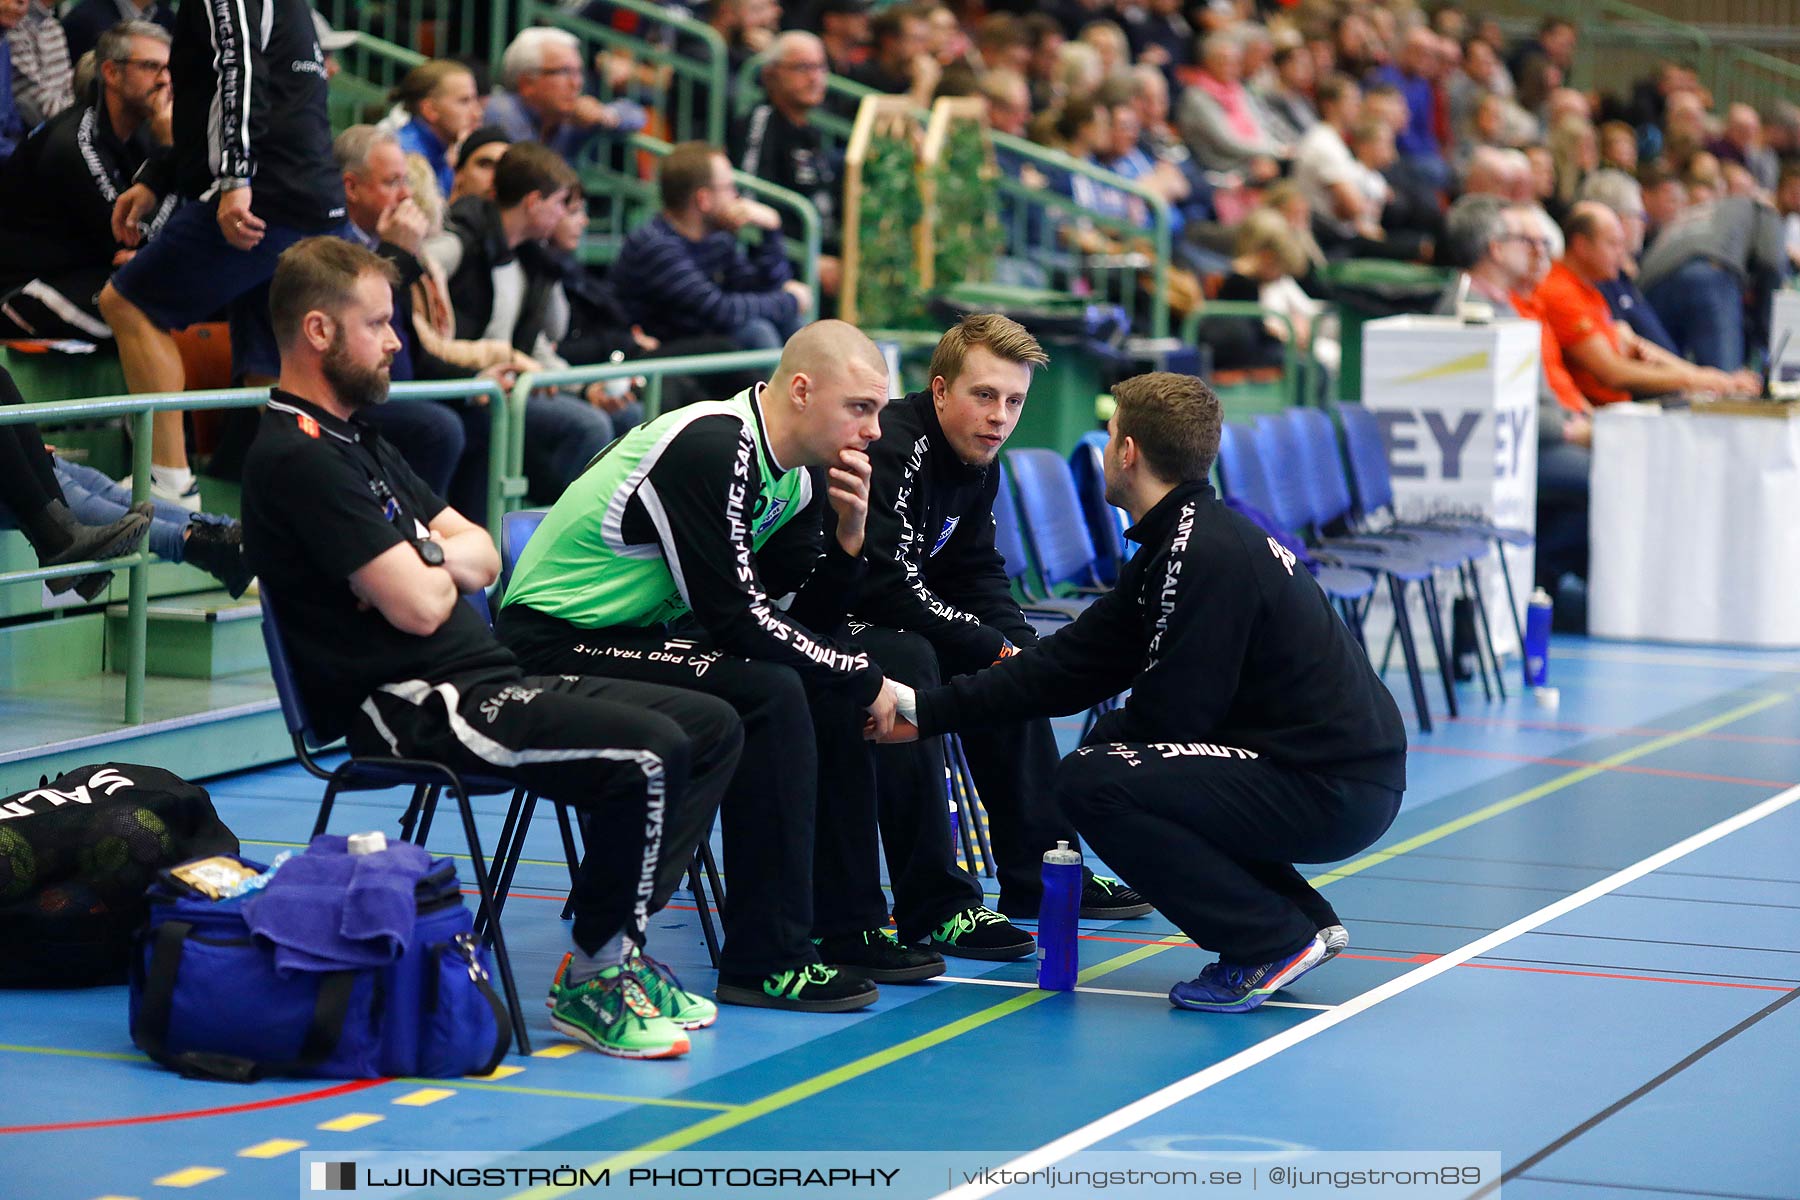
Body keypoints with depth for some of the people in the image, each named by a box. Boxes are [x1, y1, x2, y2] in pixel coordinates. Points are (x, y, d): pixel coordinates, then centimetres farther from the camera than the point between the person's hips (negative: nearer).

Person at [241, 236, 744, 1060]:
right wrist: (434, 566, 4)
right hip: (412, 710, -11)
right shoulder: (299, 458, -14)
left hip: (480, 683, 11)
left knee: (712, 728, 5)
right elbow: (419, 608, -19)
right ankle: (591, 982, -11)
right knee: (651, 754, -25)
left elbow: (480, 556, 18)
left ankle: (614, 942, 5)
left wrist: (430, 559, -5)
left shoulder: (355, 439, 20)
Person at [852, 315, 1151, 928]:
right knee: (909, 661, -33)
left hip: (868, 617, 11)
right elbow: (888, 586, -31)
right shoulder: (889, 450, -26)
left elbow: (977, 575, 12)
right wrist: (997, 649, -23)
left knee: (1005, 667, 8)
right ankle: (935, 905, -30)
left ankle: (1041, 875, 15)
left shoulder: (977, 464, 5)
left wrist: (1025, 647, -7)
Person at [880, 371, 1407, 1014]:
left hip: (1334, 793, -10)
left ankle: (1273, 942, -8)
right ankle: (1306, 920, 17)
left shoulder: (1207, 555, -18)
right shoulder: (1178, 544, 14)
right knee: (1126, 770, 23)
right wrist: (927, 710, 11)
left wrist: (1100, 742, 4)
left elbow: (1171, 712, -18)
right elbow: (1074, 660, 14)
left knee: (1093, 783, -16)